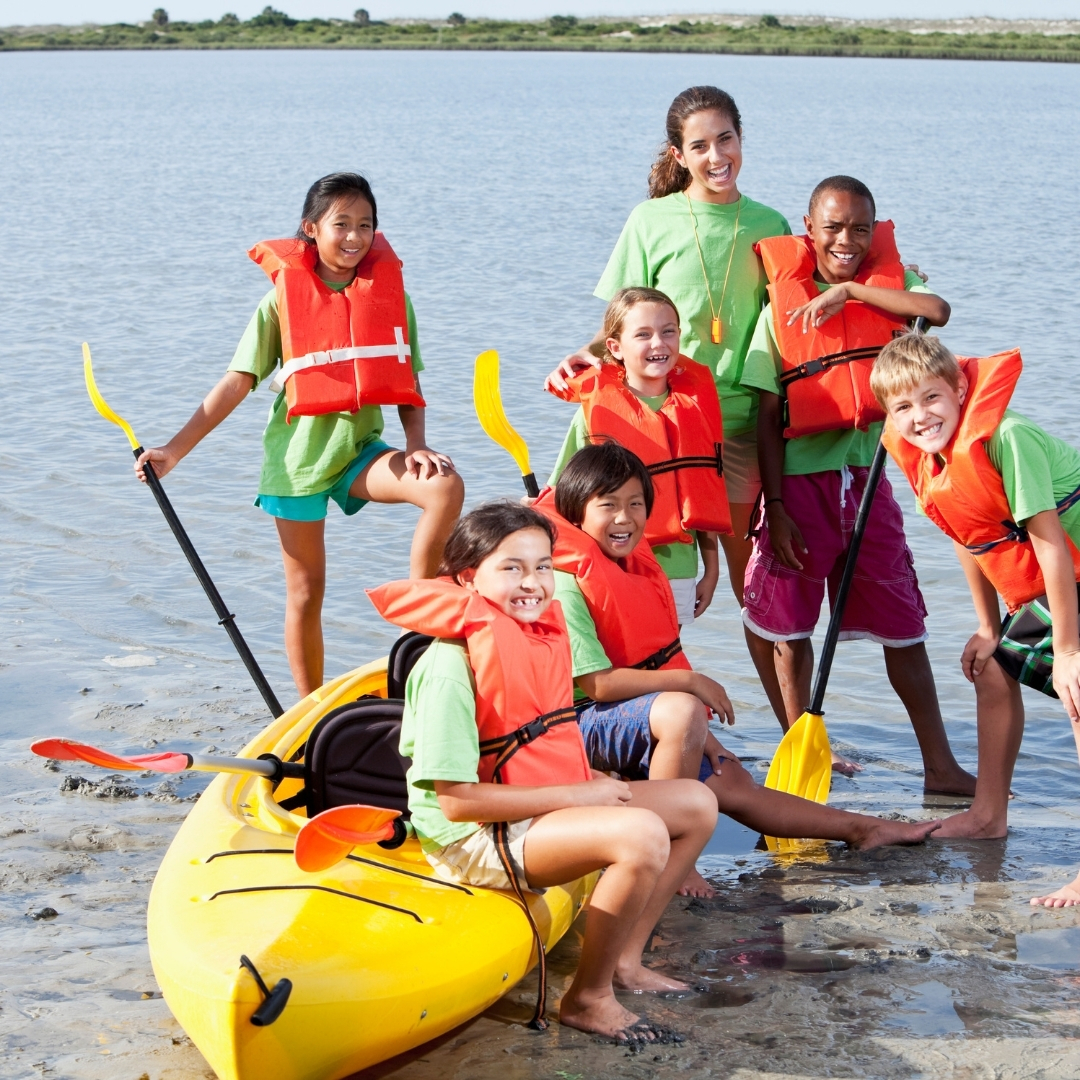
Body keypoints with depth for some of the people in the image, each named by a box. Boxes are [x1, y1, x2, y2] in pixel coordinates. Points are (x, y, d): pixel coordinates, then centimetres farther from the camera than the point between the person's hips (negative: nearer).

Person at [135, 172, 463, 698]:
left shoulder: (390, 295, 2)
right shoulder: (283, 299, -4)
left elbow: (407, 385, 4)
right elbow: (237, 383, -3)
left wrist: (416, 446, -14)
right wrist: (175, 449, -9)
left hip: (360, 448, 2)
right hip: (298, 455, -2)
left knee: (446, 485, -26)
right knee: (306, 591, 4)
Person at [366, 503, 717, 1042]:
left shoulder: (541, 639, 8)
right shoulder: (451, 667, -20)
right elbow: (455, 799, -24)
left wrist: (599, 784, -2)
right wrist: (574, 796, -21)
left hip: (551, 806, 10)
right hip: (473, 837, -10)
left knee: (696, 803, 8)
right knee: (641, 834, -30)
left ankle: (623, 959, 12)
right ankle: (587, 997, -12)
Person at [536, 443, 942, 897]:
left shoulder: (636, 568, 10)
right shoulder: (566, 583, -19)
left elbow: (658, 665, 14)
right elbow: (598, 683, -25)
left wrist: (702, 737, 7)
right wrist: (690, 681, -21)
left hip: (647, 718, 9)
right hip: (586, 723, -9)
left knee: (732, 783, 11)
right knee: (680, 712, -35)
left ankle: (863, 829, 20)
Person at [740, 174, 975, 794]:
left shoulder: (889, 283, 4)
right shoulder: (783, 306, -2)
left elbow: (938, 310, -20)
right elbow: (768, 418, -3)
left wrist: (851, 289, -18)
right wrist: (775, 506, -9)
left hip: (868, 476, 2)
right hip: (801, 480, -1)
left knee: (903, 624, 5)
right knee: (788, 625, 5)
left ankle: (940, 765, 10)